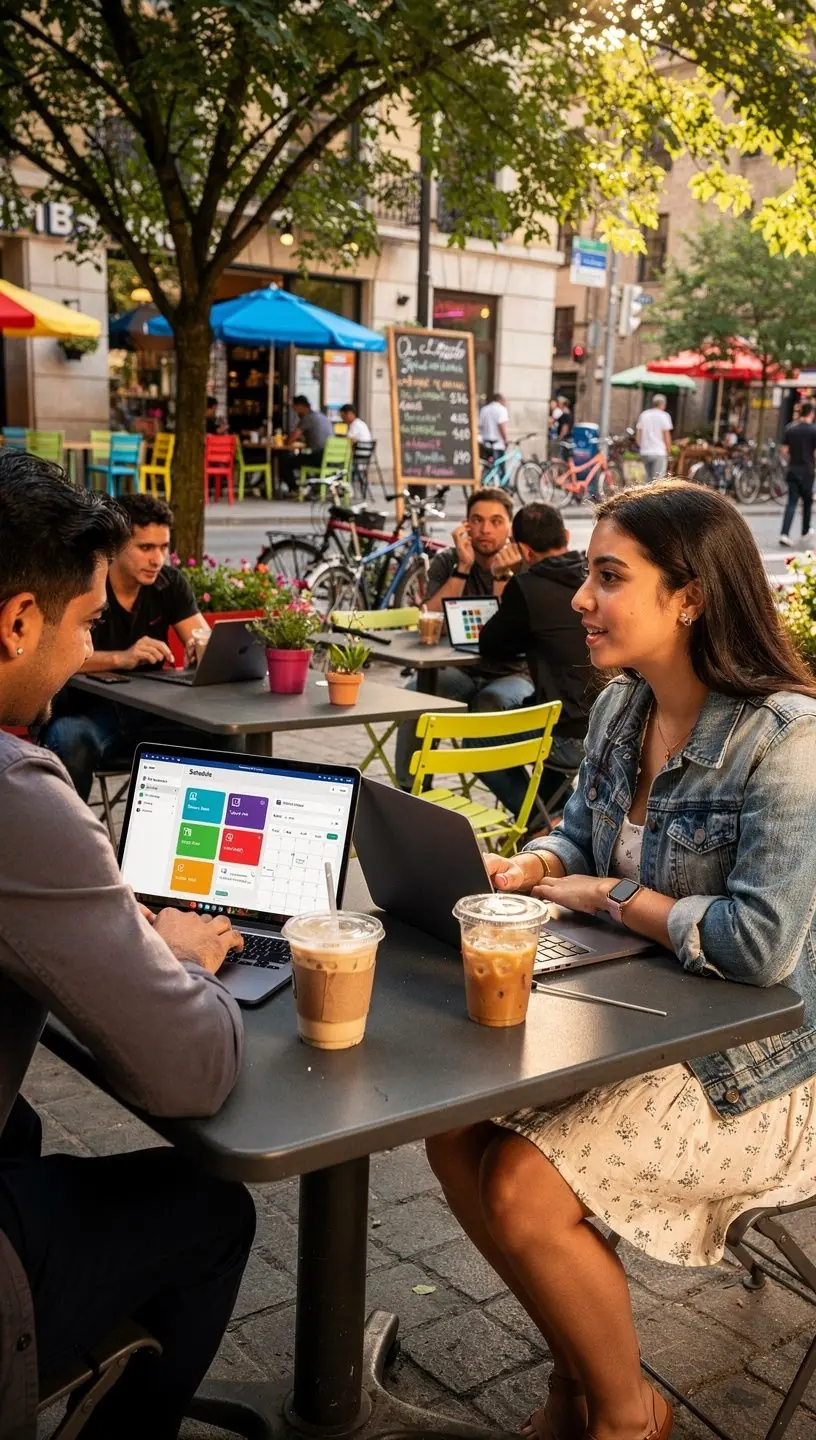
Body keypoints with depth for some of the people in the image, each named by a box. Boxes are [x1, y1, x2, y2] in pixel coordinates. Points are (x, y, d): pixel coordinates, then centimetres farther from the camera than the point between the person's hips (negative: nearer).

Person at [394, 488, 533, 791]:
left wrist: (501, 576, -23)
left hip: (513, 674, -2)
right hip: (460, 670, 2)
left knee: (489, 704, -36)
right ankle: (410, 792, -18)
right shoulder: (447, 561, 2)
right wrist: (463, 567, -18)